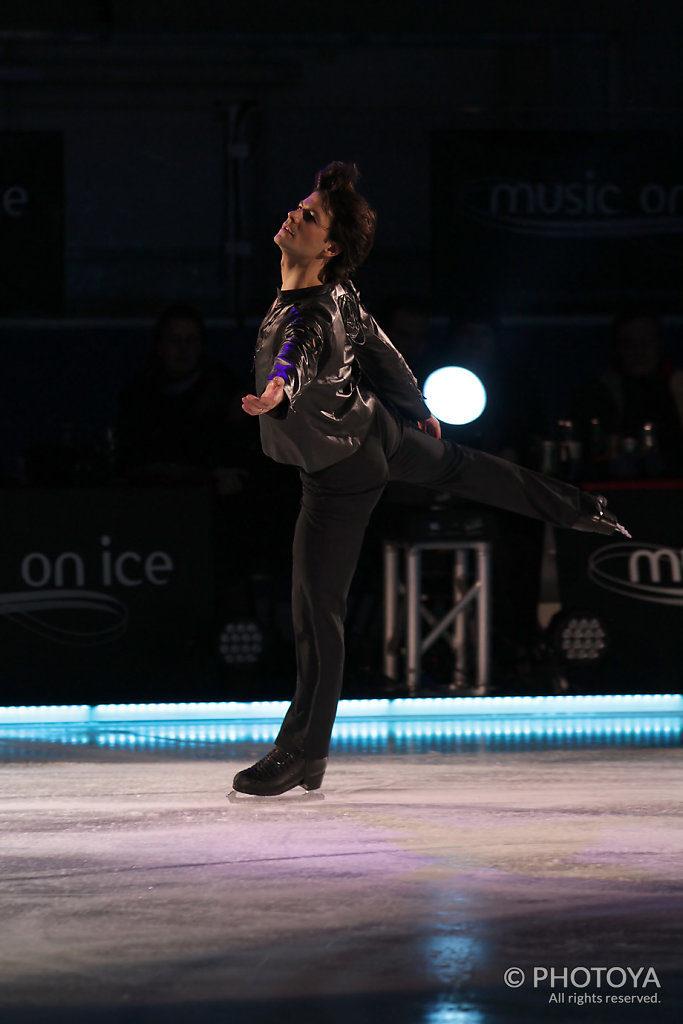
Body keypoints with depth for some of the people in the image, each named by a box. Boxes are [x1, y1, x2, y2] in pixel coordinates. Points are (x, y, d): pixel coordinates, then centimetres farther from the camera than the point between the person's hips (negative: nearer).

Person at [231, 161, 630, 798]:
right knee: (457, 466, 35)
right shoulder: (341, 294, -9)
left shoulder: (305, 319, -36)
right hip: (379, 428, 9)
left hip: (342, 470, -9)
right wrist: (416, 406, 25)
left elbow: (295, 361, -60)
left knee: (316, 609, -3)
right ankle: (579, 509, 58)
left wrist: (276, 392, -82)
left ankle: (303, 752, 5)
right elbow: (379, 347, 8)